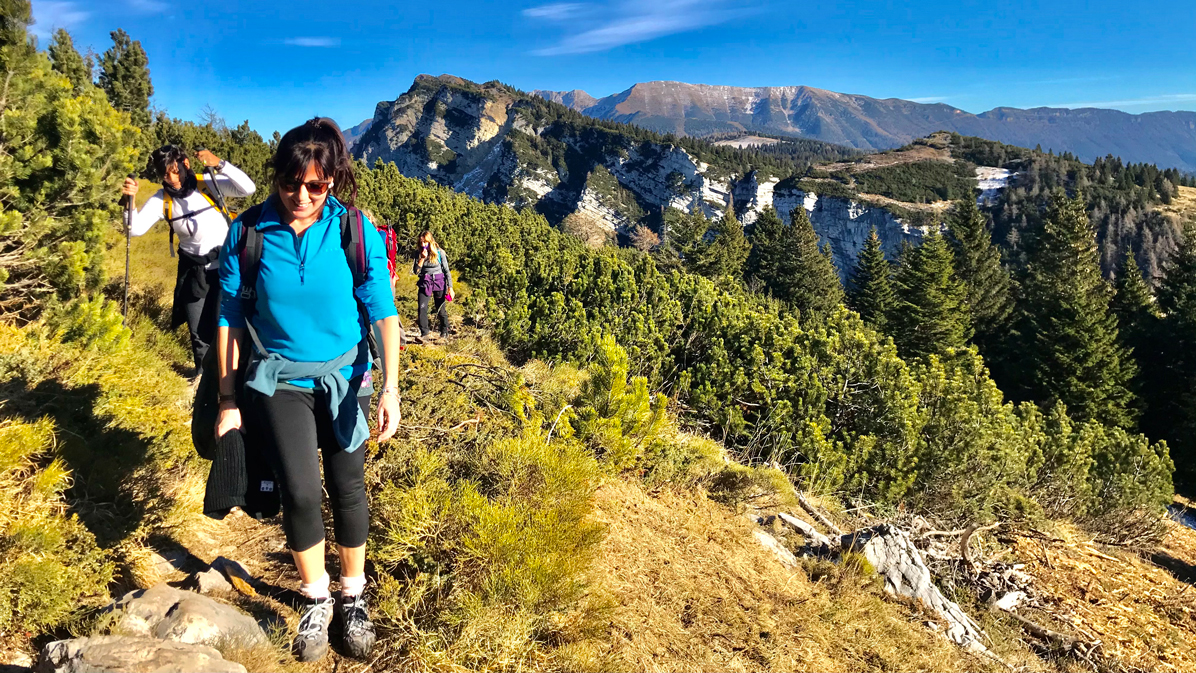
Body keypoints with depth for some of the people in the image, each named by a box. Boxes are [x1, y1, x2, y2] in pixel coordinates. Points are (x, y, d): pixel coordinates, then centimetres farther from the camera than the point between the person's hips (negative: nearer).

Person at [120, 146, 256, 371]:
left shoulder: (210, 184, -11)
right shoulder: (161, 200, -4)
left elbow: (249, 188, -23)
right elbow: (136, 229, -10)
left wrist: (220, 164, -33)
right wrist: (130, 200, -27)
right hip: (193, 272, 3)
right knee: (198, 331, 13)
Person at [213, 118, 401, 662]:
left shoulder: (356, 231, -13)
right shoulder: (248, 232, -10)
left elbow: (383, 312, -11)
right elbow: (230, 317, -2)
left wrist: (390, 389, -18)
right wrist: (228, 400, 0)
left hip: (344, 378, 0)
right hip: (280, 381, 0)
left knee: (347, 490, 8)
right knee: (300, 492, -8)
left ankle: (353, 597, 31)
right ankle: (315, 600, 19)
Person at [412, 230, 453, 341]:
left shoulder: (439, 252, -6)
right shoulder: (418, 253, 3)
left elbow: (447, 271, -2)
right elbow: (415, 271, -3)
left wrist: (450, 288, -5)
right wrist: (422, 258, -15)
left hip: (439, 283, -2)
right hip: (424, 283, 2)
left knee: (441, 310, 5)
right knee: (422, 308, -11)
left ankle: (445, 332, 24)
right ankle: (425, 332, 1)